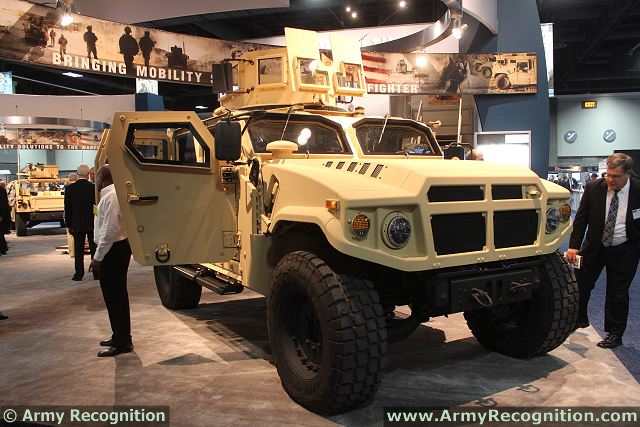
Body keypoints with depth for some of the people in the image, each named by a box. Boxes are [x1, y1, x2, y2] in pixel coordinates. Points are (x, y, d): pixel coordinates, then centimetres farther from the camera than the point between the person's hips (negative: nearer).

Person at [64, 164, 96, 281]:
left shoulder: (70, 188, -4)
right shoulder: (94, 187, -9)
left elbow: (67, 208, -1)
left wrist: (69, 225, 7)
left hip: (77, 224, 1)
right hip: (92, 223, -1)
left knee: (78, 249, 7)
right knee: (94, 248, 8)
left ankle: (79, 274, 8)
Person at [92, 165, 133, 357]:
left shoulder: (110, 197, -18)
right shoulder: (113, 194, 14)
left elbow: (110, 230, -23)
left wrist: (98, 256, -18)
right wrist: (100, 254, 17)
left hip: (112, 250, -10)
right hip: (119, 247, 10)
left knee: (114, 297, -3)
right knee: (117, 295, 18)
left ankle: (122, 342, 5)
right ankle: (121, 336, 29)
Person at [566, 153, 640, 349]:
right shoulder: (593, 189, -12)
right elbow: (581, 218, -8)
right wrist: (574, 246, -15)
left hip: (624, 251, -2)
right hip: (595, 246, 2)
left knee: (617, 293, 6)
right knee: (580, 284, 8)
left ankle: (614, 335, 22)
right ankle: (579, 319, 31)